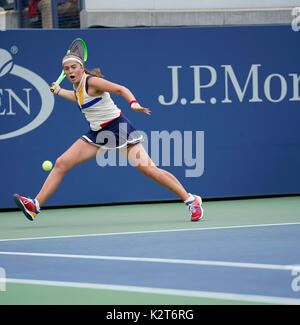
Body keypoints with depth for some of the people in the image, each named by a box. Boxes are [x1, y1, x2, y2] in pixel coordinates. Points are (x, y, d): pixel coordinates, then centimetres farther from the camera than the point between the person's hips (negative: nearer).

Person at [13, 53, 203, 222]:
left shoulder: (91, 81, -14)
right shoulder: (77, 87, 10)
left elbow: (121, 89, -20)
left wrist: (134, 104, -37)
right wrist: (59, 91, 33)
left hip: (119, 128, -8)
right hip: (97, 134, 8)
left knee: (147, 168, -17)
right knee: (61, 163, -2)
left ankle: (191, 200, -7)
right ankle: (35, 206, -1)